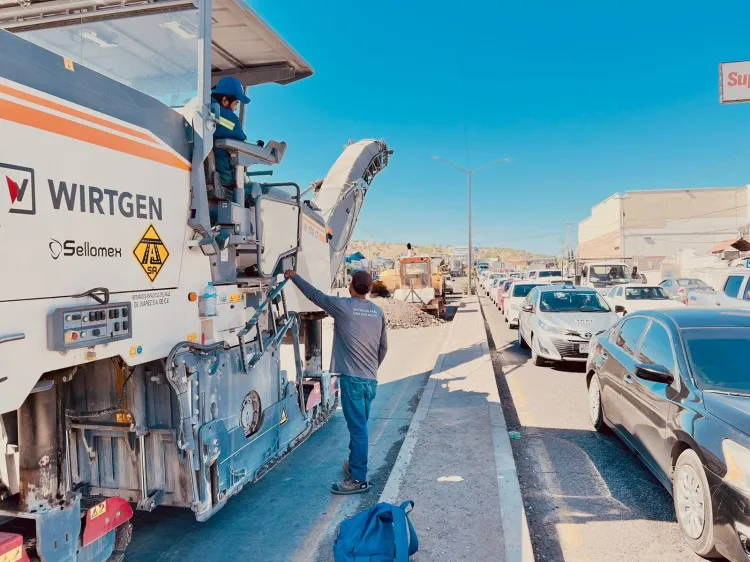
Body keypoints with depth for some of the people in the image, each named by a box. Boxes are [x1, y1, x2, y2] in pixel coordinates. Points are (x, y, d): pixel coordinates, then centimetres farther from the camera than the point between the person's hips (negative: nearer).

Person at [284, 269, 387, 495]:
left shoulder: (342, 306, -8)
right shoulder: (378, 311, 9)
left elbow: (315, 295, 6)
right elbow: (383, 347, 14)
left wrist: (294, 276, 20)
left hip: (352, 378, -6)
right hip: (371, 379, 6)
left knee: (358, 427, -3)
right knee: (359, 426, 19)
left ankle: (359, 479, 3)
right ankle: (354, 464, 33)